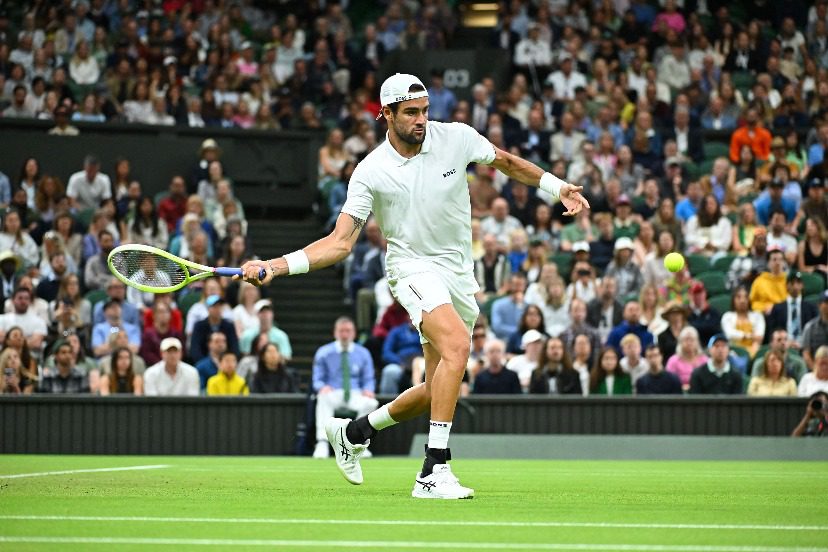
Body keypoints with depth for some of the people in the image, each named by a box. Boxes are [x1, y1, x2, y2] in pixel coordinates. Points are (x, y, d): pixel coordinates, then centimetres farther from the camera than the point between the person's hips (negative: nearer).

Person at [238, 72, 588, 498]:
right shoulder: (371, 172, -10)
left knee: (436, 390, 9)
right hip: (413, 267, -5)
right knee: (456, 345, -33)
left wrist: (558, 188, 7)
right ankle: (434, 470, -35)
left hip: (459, 273, 5)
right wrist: (278, 265, -21)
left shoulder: (456, 138, -4)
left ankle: (352, 432, 34)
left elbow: (507, 163, 15)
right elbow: (340, 242, -10)